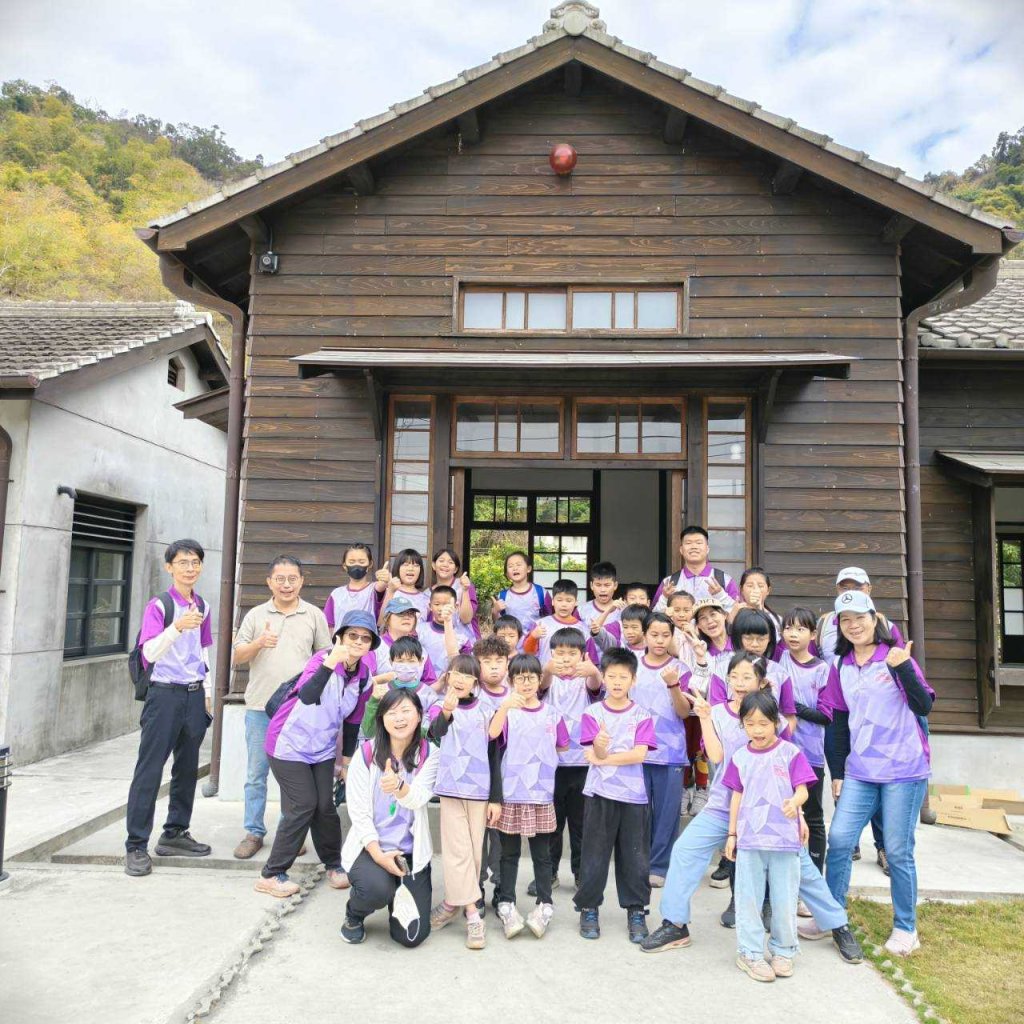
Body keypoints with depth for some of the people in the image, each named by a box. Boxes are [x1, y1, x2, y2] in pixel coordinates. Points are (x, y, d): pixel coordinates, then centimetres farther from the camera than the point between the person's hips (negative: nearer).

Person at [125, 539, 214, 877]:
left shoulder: (202, 607, 9)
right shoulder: (159, 606, -10)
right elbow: (149, 652, -24)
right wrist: (176, 627, -40)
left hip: (194, 695, 6)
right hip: (165, 694, -6)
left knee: (187, 768, 13)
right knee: (150, 770, -3)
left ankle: (174, 834, 26)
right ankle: (136, 846, 6)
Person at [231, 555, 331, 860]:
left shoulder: (314, 615, 5)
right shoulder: (256, 615, 6)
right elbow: (237, 657, 7)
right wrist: (258, 643, -13)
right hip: (260, 706, 1)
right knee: (256, 773, 7)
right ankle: (253, 832, 19)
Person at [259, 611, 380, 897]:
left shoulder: (364, 675, -1)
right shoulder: (324, 658, -21)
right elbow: (307, 696, -39)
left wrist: (348, 756, 15)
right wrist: (330, 664, -52)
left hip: (323, 749, 6)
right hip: (290, 744, -5)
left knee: (325, 806, 2)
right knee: (303, 806, -9)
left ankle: (334, 865, 24)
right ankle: (271, 875, 6)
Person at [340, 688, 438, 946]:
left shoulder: (428, 754, -4)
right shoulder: (366, 754, -6)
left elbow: (419, 799, -18)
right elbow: (358, 812, -5)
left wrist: (398, 785, -41)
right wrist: (378, 854, -15)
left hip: (411, 851, 1)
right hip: (369, 846, -1)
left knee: (412, 936, -7)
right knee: (376, 888, -33)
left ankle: (397, 896, 28)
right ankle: (353, 915, 5)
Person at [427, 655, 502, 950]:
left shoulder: (485, 713, 2)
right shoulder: (440, 709, -3)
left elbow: (493, 756, 5)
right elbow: (437, 731, -25)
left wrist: (496, 797, 1)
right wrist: (446, 712, -47)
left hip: (480, 790, 2)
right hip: (451, 789, -2)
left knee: (474, 849, 8)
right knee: (458, 850, -5)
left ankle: (453, 902, 24)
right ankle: (471, 913, 2)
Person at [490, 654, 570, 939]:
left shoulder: (552, 714, 4)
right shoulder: (507, 710, -4)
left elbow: (563, 747, 16)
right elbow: (492, 733, -26)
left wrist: (540, 754, 7)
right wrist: (505, 706, -40)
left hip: (541, 792, 2)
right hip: (510, 792, -2)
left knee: (542, 852, 11)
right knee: (509, 852, 9)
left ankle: (544, 905, 21)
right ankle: (506, 905, 17)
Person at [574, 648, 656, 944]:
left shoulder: (641, 716, 1)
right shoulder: (592, 713, 0)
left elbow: (639, 754, -11)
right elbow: (595, 755, -10)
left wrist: (604, 758, -14)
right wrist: (600, 745, -33)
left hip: (633, 795, 0)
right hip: (599, 793, 0)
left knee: (634, 857, 8)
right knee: (594, 855, 7)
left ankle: (636, 911, 23)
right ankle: (589, 908, 22)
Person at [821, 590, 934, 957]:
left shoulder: (894, 657, -5)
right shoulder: (843, 667, 8)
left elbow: (924, 707, -13)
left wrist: (903, 668, -28)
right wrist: (837, 771, 13)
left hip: (904, 770, -4)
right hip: (859, 772, 4)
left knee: (898, 851, 3)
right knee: (838, 840, 0)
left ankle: (906, 928, 21)